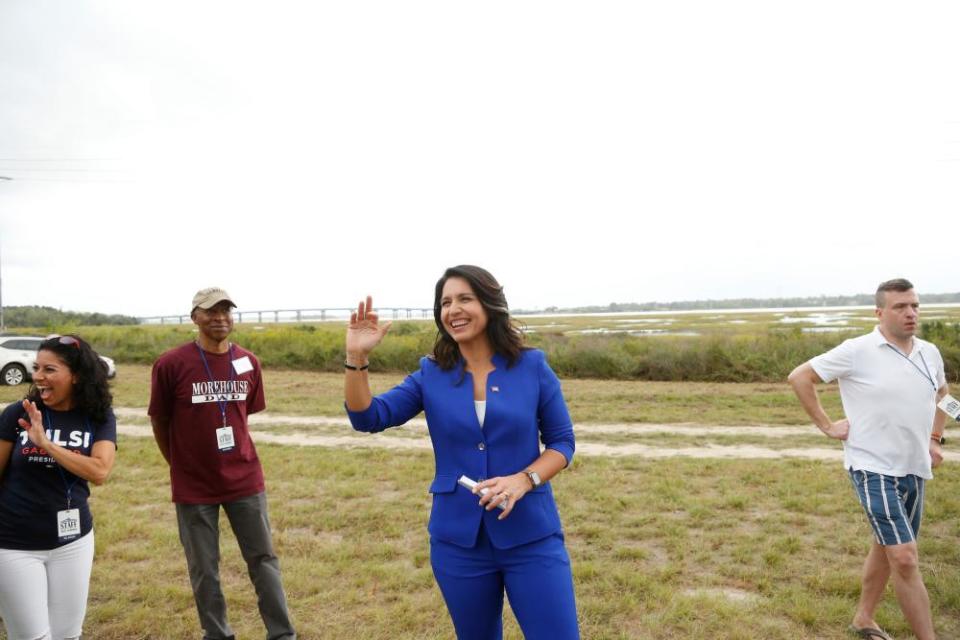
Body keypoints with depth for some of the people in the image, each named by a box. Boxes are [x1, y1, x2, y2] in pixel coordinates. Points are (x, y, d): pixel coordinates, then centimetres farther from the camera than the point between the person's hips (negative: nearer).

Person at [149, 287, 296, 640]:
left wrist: (231, 457, 13)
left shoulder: (248, 363, -2)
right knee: (204, 570, 12)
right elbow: (159, 422, -1)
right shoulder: (171, 364, -13)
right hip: (194, 487, -2)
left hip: (245, 480, 2)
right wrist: (183, 466, 10)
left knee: (264, 559, 10)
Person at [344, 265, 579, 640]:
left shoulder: (532, 366, -5)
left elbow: (562, 441, 0)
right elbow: (368, 418, -6)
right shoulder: (431, 375, 0)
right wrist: (357, 357, -20)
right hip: (458, 539, 2)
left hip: (530, 535, -1)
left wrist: (523, 480, -18)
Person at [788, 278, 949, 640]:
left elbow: (941, 393, 27)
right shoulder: (858, 351, -13)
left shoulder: (929, 353, 6)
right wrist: (827, 425, -10)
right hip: (874, 469, -7)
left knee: (886, 548, 18)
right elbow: (799, 377, -9)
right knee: (905, 558, -10)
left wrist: (934, 438, 17)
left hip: (914, 469, 7)